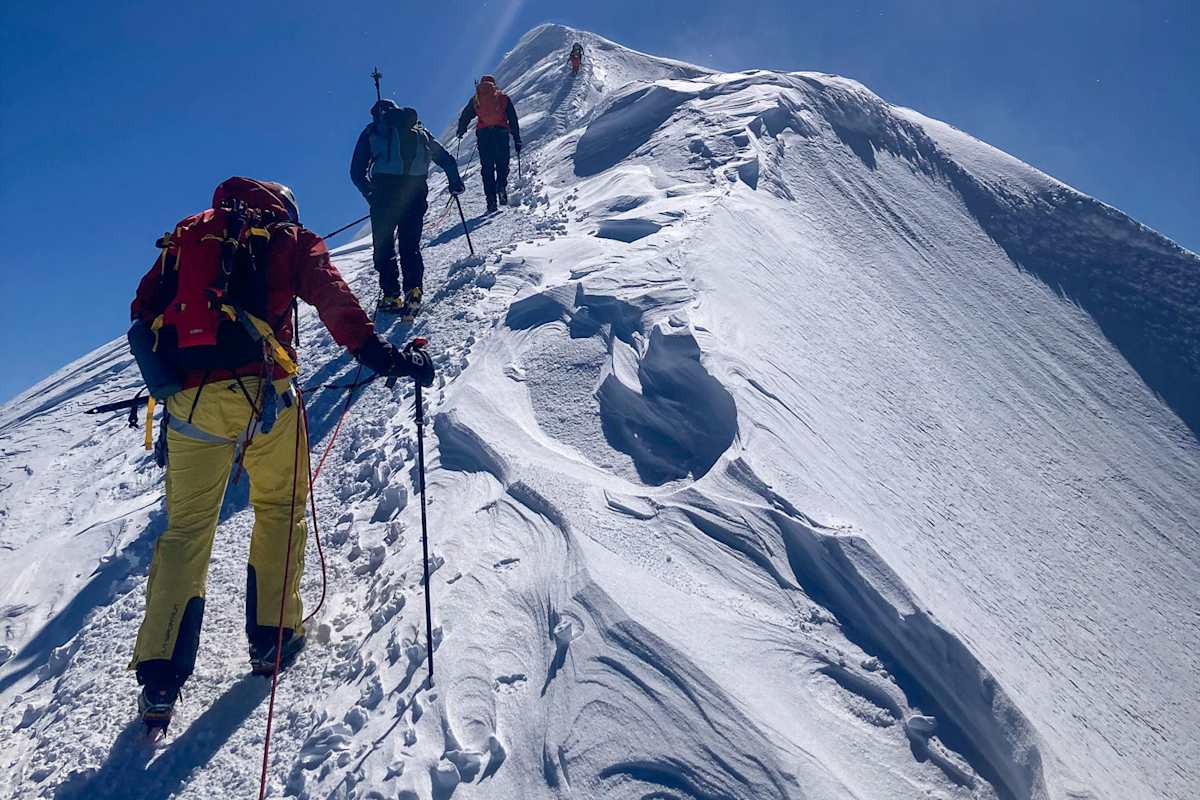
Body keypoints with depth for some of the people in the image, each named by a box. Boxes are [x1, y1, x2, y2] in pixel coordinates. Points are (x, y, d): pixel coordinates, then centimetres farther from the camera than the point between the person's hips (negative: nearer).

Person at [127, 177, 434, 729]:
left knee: (186, 528, 12)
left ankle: (159, 676, 10)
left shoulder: (183, 236, 23)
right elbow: (332, 299, -8)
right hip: (260, 389, -3)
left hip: (189, 400, 3)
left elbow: (144, 311, 19)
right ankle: (272, 636, 19)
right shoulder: (289, 239, 11)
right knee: (280, 507, 17)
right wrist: (376, 352, -17)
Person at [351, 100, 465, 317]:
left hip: (385, 188, -2)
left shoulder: (372, 131, 18)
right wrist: (455, 183, 34)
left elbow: (357, 172, 13)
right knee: (410, 244, 10)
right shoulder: (420, 131, 25)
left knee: (384, 245, 6)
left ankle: (391, 296, -1)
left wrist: (370, 194, 24)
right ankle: (413, 288, -11)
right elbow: (447, 160, 23)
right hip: (416, 188, 3)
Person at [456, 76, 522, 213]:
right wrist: (517, 140, 13)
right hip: (501, 133, 0)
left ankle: (491, 199, -4)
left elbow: (465, 117, 17)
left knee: (487, 168, 4)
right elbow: (513, 120, 11)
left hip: (483, 134, 0)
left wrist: (461, 131, 35)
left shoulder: (475, 99, 15)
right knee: (502, 164, 8)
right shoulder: (503, 97, 15)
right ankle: (501, 186, -22)